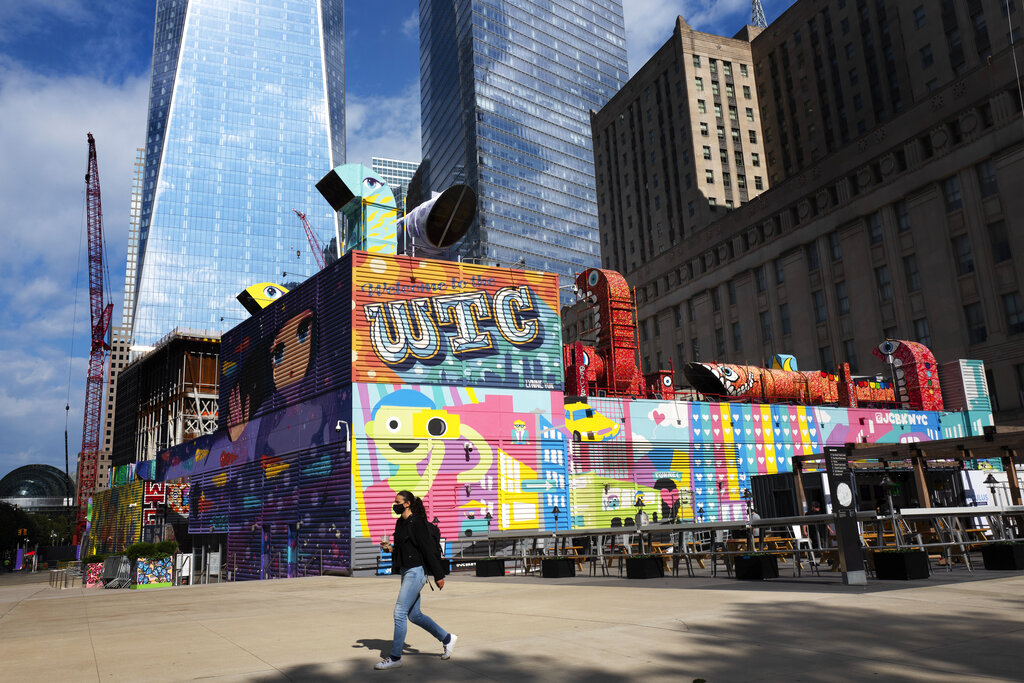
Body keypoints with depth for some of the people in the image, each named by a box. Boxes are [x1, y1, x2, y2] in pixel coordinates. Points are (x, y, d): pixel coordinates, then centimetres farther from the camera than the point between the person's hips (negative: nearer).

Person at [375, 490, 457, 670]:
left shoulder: (416, 523, -16)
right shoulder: (400, 523, 11)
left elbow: (429, 550, -16)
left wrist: (438, 576, -15)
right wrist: (390, 548, 1)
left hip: (415, 572, -10)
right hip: (406, 572, 10)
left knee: (399, 613, -7)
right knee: (414, 615, 14)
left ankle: (395, 657, 3)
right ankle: (447, 639, 27)